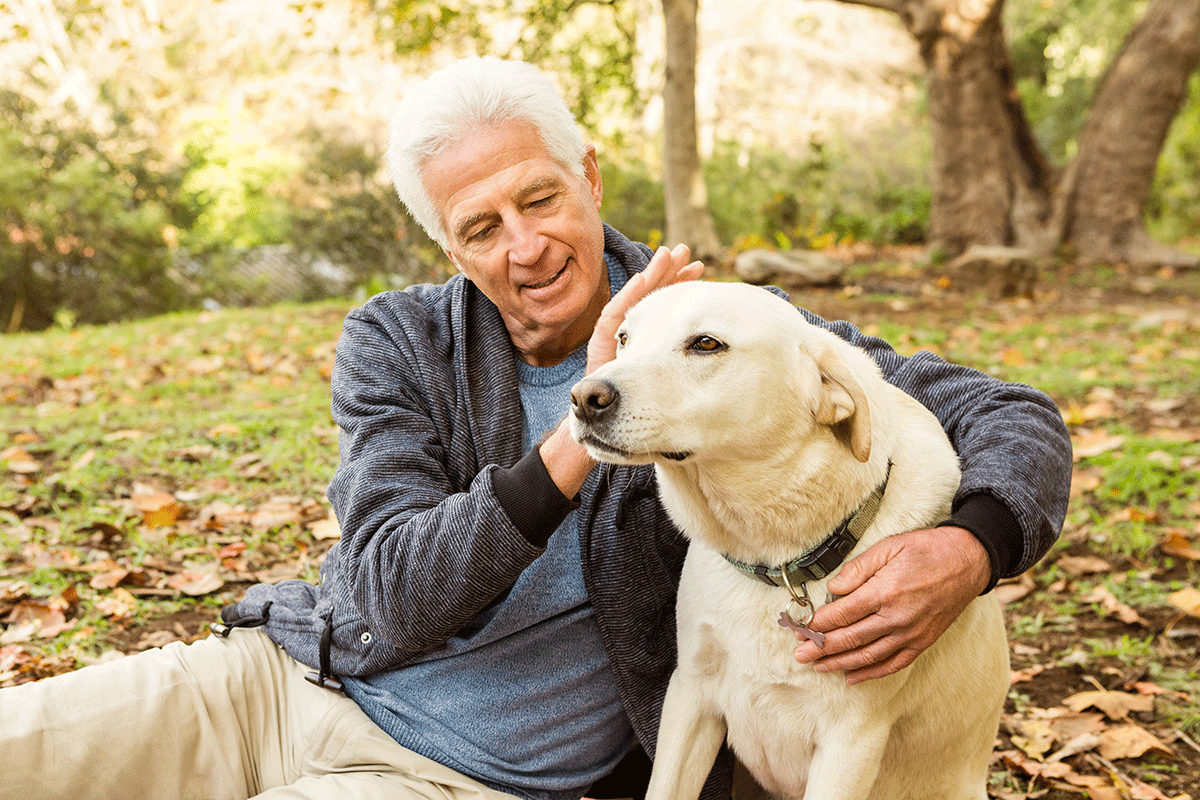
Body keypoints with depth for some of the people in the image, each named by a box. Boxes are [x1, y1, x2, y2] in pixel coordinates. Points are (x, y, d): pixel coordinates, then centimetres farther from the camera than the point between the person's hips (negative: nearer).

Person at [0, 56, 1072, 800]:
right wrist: (575, 441, -27)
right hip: (279, 675, 3)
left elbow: (1010, 415, -6)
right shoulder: (397, 344, -2)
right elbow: (390, 609, -14)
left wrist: (967, 552, -29)